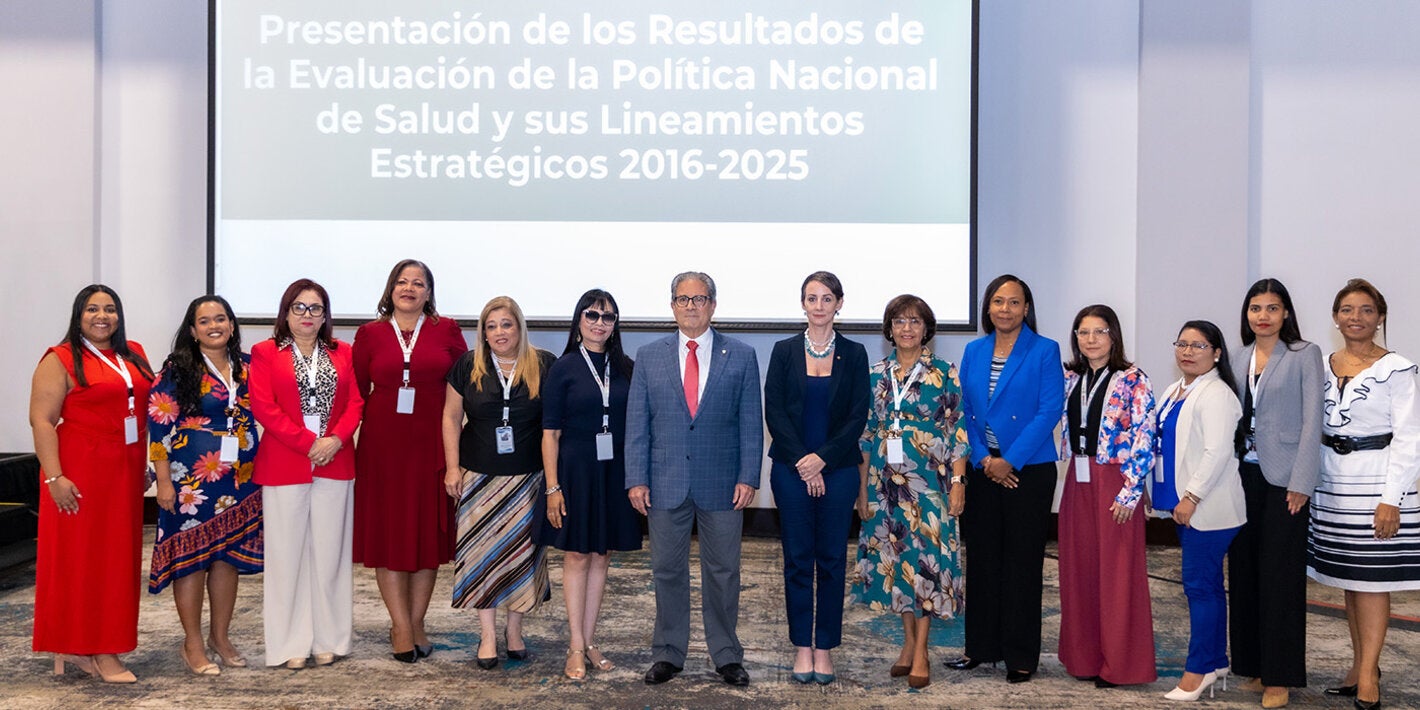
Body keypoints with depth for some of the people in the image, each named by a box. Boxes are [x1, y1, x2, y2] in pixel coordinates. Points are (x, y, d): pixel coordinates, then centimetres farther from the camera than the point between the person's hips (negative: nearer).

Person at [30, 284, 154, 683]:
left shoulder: (133, 355, 12)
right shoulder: (60, 360, -6)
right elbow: (41, 420, -12)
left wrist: (143, 466, 12)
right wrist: (54, 477, -19)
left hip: (125, 472, 6)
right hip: (80, 474, -6)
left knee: (118, 557, 8)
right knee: (81, 558, -1)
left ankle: (99, 647, 17)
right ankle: (73, 646, 8)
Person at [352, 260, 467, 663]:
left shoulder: (446, 331, 4)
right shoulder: (370, 334, 5)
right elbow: (356, 391, 8)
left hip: (431, 444, 0)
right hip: (383, 445, 0)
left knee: (428, 531, 5)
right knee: (387, 533, 2)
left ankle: (415, 623, 16)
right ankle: (400, 626, 9)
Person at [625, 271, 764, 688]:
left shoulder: (741, 357, 3)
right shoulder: (649, 357, 6)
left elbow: (751, 423, 2)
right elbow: (637, 424, 4)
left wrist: (748, 478, -6)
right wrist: (636, 479, -3)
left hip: (722, 485, -1)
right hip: (666, 483, 1)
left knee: (723, 573, 7)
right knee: (668, 571, 8)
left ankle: (727, 656, 19)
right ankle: (668, 654, 20)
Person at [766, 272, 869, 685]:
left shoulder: (854, 355, 4)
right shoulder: (784, 351, 4)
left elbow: (858, 416, -1)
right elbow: (774, 411, -1)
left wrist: (822, 458, -11)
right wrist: (801, 460, -10)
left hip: (838, 469, 0)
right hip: (791, 470, 0)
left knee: (832, 560, 3)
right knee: (798, 560, 3)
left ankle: (825, 647, 11)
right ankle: (802, 646, 11)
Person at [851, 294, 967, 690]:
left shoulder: (944, 374, -2)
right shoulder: (876, 375, 7)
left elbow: (957, 432, -2)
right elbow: (867, 433, 10)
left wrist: (958, 483, -8)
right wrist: (863, 487, 7)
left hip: (929, 481, -3)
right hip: (886, 482, 4)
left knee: (925, 559, -4)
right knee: (893, 558, 8)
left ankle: (920, 652, 4)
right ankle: (909, 642, 21)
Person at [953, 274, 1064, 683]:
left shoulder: (1044, 352, -4)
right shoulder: (973, 352, 9)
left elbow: (1050, 411, -11)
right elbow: (965, 411, 8)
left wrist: (1009, 461, -15)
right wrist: (982, 459, -6)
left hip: (1029, 472, -4)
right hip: (984, 471, 4)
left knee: (1022, 562, 2)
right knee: (981, 558, 9)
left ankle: (1022, 656, 11)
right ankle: (981, 646, 20)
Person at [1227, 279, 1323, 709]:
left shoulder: (1305, 355, -2)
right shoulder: (1239, 359, 12)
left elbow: (1312, 420, -7)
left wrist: (1301, 483, -13)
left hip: (1283, 477, -5)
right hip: (1243, 475, 5)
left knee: (1280, 576, -3)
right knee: (1243, 572, 7)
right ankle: (1251, 664, 17)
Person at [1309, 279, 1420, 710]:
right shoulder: (1324, 367, 9)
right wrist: (1309, 482, 5)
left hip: (1375, 479, -5)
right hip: (1332, 481, 5)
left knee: (1372, 577, -3)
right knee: (1347, 577, 10)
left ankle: (1368, 675, 2)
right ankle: (1360, 665, 19)